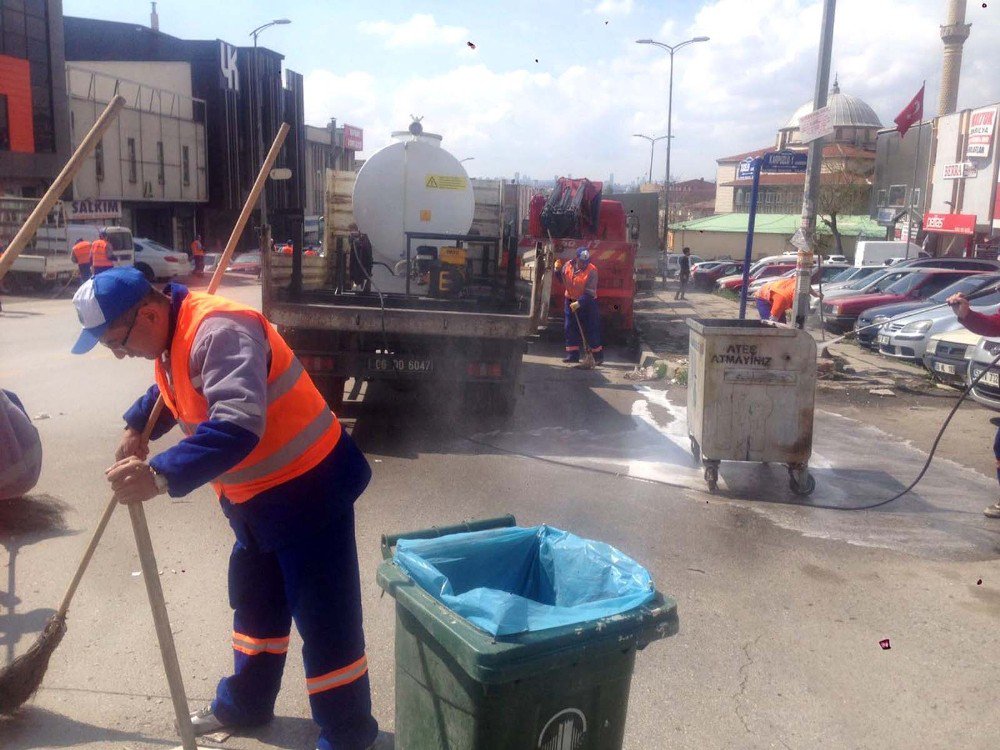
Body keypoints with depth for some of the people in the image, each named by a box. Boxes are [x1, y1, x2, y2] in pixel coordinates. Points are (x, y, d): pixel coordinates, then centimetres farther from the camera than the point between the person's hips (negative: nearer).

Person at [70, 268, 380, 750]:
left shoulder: (219, 332, -28)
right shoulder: (172, 335, 5)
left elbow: (239, 425, -40)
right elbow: (168, 392, 26)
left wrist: (161, 476, -45)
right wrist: (136, 427, 9)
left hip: (307, 485, -10)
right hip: (255, 494, 10)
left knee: (325, 619, -1)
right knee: (255, 604, 24)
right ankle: (245, 705, 44)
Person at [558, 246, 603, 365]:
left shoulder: (592, 271, -18)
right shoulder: (568, 266, -3)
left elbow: (589, 293, -22)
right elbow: (562, 279, 15)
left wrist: (579, 303, -31)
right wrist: (558, 271, -5)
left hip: (587, 303, -5)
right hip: (570, 301, 5)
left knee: (591, 330, -2)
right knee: (571, 329, 8)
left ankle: (598, 356, 7)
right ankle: (572, 355, 16)